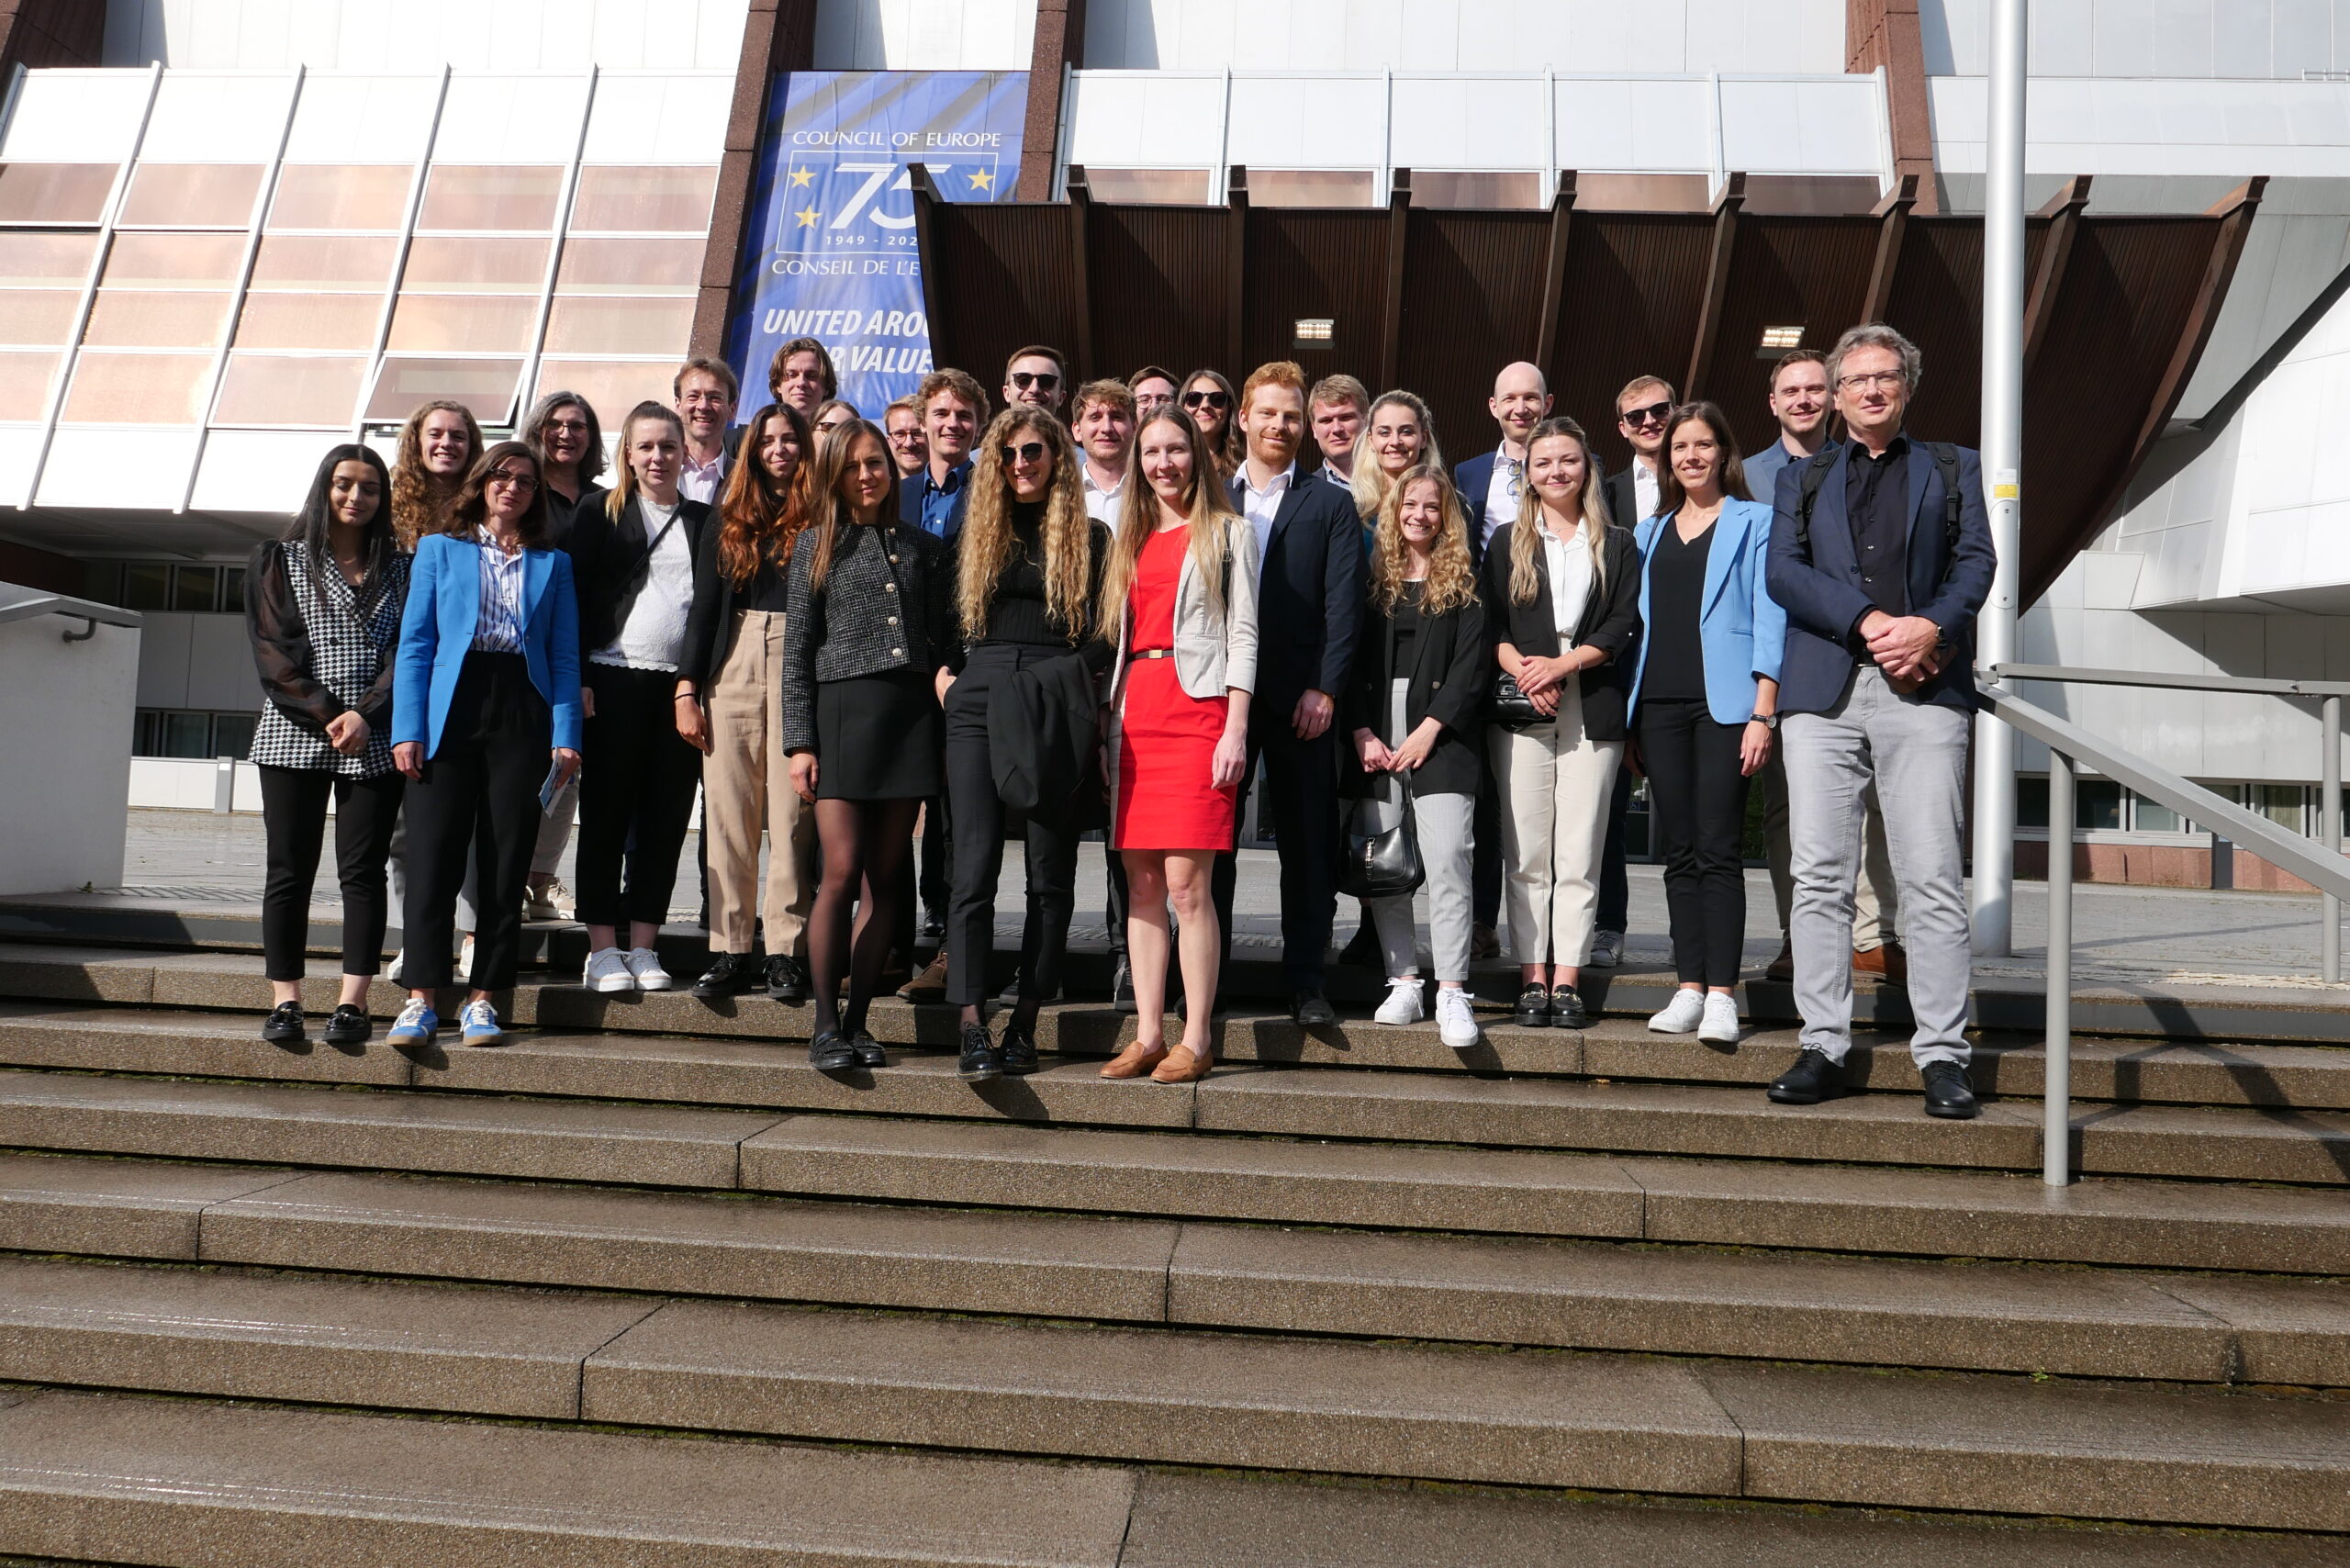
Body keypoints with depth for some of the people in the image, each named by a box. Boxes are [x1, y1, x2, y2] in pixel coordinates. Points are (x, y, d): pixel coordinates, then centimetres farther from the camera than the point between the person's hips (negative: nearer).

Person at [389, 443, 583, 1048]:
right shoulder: (438, 549, 13)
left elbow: (564, 656, 10)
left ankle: (483, 998, 7)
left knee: (505, 862, 1)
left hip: (522, 714, 1)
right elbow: (414, 644, 7)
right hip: (450, 711, -1)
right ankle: (421, 998, 1)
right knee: (434, 856, -4)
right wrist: (407, 728, -4)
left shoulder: (553, 564, 15)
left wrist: (566, 735, -2)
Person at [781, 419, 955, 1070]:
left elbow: (944, 644, 12)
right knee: (842, 871, -10)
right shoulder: (817, 545, 8)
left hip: (910, 716, 2)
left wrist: (948, 733, 6)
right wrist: (799, 742, -3)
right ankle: (826, 1026, 0)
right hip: (842, 713, -2)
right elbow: (797, 652, 4)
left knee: (885, 878, 2)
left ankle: (857, 1021, 10)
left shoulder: (923, 547, 13)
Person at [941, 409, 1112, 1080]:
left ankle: (1024, 1025, 9)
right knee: (974, 866, -8)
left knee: (1051, 872, 1)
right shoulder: (973, 534, 16)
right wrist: (944, 675, 3)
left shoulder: (1090, 538, 9)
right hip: (979, 703, 2)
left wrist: (1078, 677, -11)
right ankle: (972, 1030, -9)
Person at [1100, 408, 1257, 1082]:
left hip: (1197, 709, -5)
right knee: (1142, 884, 4)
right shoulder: (1131, 538, 21)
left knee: (1187, 882, -10)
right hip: (1135, 713, 5)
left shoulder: (1228, 532, 7)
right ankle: (1148, 1035, 9)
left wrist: (1235, 729, -11)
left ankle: (1197, 1040, -2)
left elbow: (1242, 635, -1)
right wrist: (1106, 722, 9)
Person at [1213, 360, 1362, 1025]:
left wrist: (1324, 689, -10)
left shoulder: (1330, 506, 10)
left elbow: (1343, 605, 1)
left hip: (1299, 698, -1)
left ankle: (1305, 978, 10)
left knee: (1307, 842, 2)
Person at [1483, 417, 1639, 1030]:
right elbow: (1492, 624, 6)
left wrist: (1561, 664, -11)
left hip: (1592, 709, 0)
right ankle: (1533, 978, 3)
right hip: (1521, 707, 0)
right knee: (1526, 853, -2)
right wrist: (1522, 670, -12)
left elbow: (1623, 625, 3)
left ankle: (1568, 980, 1)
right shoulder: (1507, 543, 14)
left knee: (1579, 853, -2)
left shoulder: (1616, 545, 13)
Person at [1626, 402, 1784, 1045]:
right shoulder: (1649, 533, 20)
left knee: (1718, 851, -9)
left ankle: (1722, 995, -7)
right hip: (1659, 703, 5)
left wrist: (1764, 711, -11)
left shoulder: (1754, 522, 6)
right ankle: (1689, 989, 9)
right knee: (1679, 853, 5)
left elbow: (1769, 618, -2)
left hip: (1724, 702, -4)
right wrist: (1627, 716, 11)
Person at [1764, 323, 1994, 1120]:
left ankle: (1943, 1055, 1)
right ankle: (1824, 1047, 5)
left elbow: (1976, 561, 7)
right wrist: (1870, 622, -10)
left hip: (1925, 689, -1)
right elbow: (1783, 571, 4)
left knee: (1933, 878, -4)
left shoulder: (1953, 469, 19)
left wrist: (1932, 627, -13)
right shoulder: (1801, 478, 19)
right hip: (1822, 689, 1)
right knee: (1820, 876, -1)